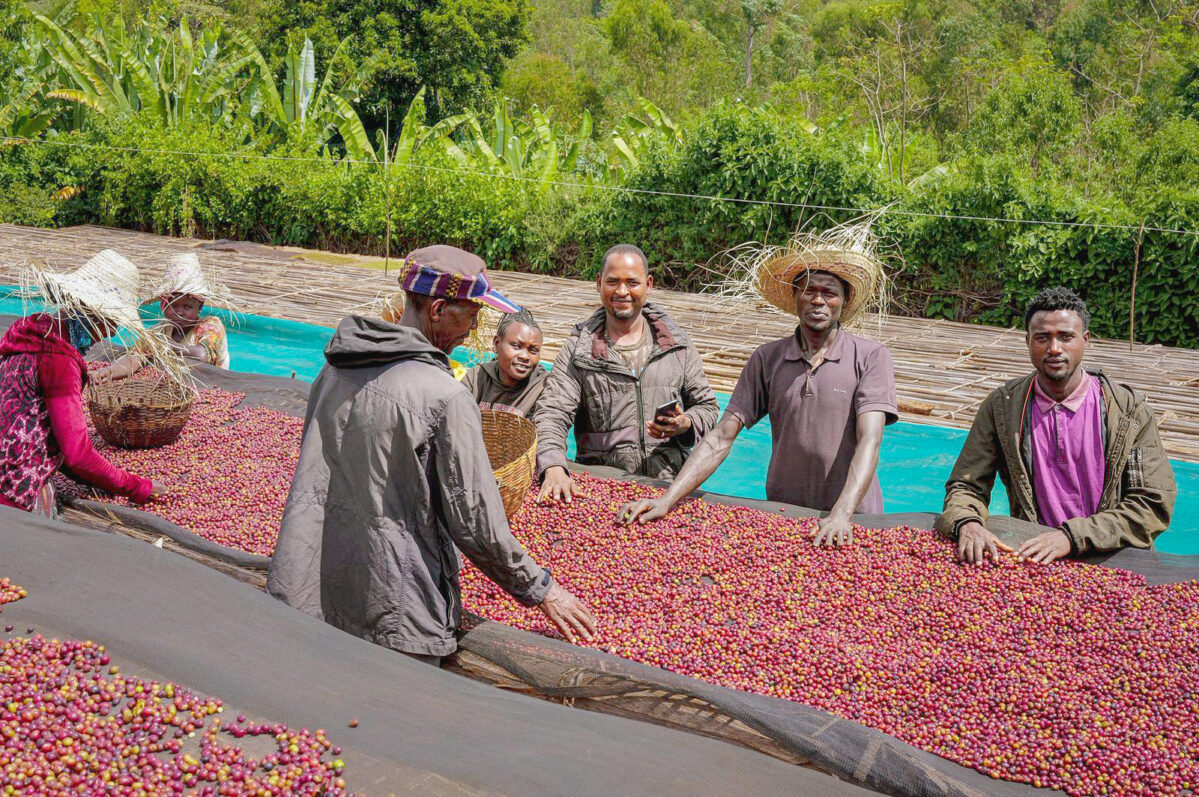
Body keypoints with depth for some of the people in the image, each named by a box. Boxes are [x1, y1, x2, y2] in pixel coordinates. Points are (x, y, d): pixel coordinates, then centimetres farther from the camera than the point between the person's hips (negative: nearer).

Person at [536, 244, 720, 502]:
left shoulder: (677, 343, 12)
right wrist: (553, 468, -24)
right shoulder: (578, 349, 6)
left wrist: (686, 424, -6)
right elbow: (552, 413, -4)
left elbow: (708, 406, 19)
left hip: (668, 485, 0)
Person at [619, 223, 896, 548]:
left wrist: (841, 515, -28)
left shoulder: (870, 358, -3)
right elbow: (721, 438, 1)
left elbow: (869, 441, -14)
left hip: (852, 521, -2)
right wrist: (667, 500, -10)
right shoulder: (767, 360, 5)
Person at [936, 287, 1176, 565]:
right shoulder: (1002, 406, 4)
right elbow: (965, 486, 6)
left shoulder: (1130, 409, -1)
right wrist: (967, 523, -18)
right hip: (1031, 559, 0)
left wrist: (1073, 536, -18)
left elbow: (1155, 505, -6)